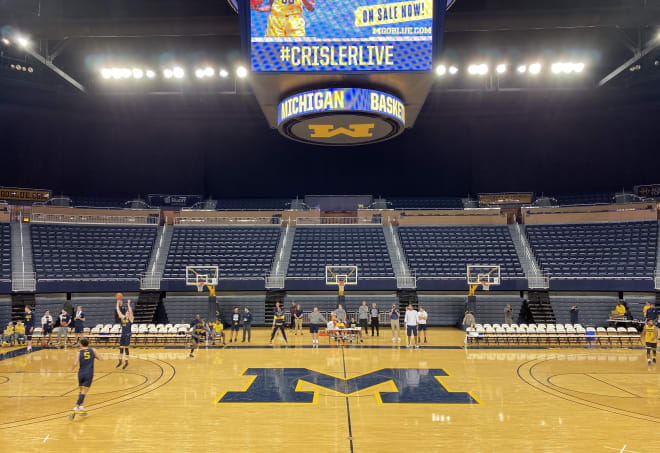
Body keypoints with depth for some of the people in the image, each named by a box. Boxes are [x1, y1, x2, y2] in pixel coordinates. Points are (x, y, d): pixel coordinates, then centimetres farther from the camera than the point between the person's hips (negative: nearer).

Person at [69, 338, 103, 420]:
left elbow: (75, 363, -11)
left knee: (81, 391, 20)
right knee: (84, 392, -5)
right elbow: (101, 358, 4)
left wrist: (72, 368, 9)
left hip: (81, 373, 2)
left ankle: (81, 407, 23)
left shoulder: (79, 353, 0)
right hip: (89, 374, -2)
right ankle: (75, 409, -17)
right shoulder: (93, 350, 2)